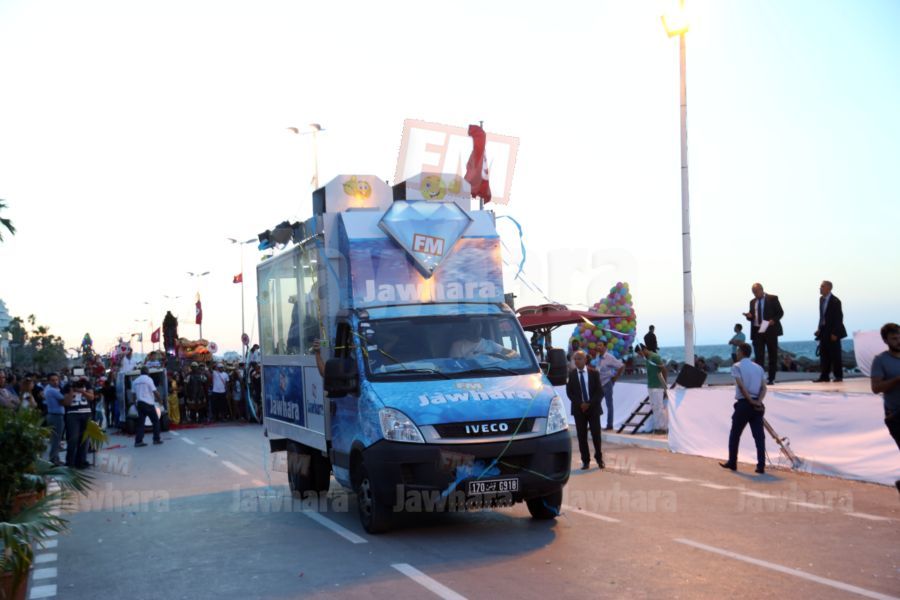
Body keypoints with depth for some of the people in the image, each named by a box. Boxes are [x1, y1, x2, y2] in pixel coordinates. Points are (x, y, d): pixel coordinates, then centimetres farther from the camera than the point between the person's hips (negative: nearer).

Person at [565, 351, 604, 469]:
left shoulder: (594, 373, 1)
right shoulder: (570, 374, 2)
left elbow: (599, 391, -1)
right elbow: (569, 392, 0)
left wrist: (590, 403, -13)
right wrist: (580, 404, -12)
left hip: (593, 407, -1)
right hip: (579, 409, 1)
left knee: (596, 434, -1)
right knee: (582, 436, 0)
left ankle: (599, 458, 15)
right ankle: (585, 460, 8)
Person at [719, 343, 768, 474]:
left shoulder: (737, 366, -4)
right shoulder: (759, 367, 13)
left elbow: (741, 386, -15)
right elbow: (764, 387, 1)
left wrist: (751, 401, -12)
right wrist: (758, 401, -9)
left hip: (743, 404, -4)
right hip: (758, 405, 4)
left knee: (735, 434, 10)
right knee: (759, 436, 1)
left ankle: (732, 462, 18)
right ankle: (761, 466, -5)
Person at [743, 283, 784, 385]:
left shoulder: (772, 299, 0)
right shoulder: (752, 302, 15)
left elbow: (780, 312, -2)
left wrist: (773, 320, -19)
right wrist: (749, 316, -5)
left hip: (770, 330, -3)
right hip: (757, 331, 3)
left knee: (772, 356, 5)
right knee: (758, 356, -4)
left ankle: (771, 378, 11)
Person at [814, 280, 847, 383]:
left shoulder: (835, 301, -13)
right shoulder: (821, 299, 9)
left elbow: (839, 317, -14)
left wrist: (834, 333, -17)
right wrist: (819, 328, 7)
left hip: (833, 332, -7)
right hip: (824, 331, 7)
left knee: (835, 354, 1)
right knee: (824, 354, 5)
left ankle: (838, 376, 10)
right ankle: (824, 376, 7)